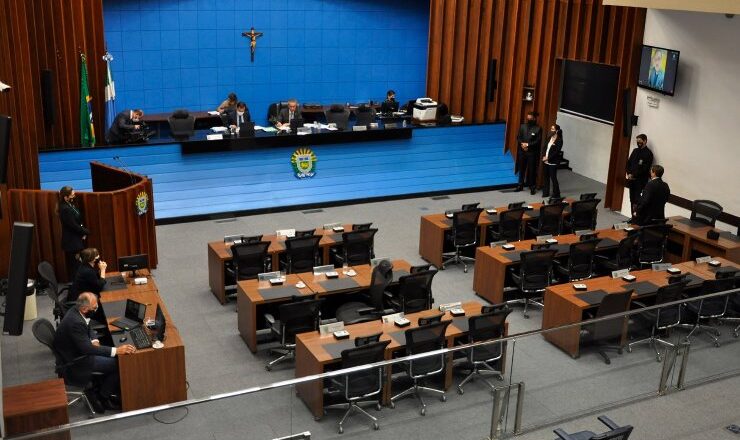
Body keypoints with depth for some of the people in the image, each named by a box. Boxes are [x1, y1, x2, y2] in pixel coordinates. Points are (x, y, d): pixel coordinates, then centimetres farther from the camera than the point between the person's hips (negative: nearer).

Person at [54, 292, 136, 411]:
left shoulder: (76, 311, -3)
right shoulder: (75, 322, -32)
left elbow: (89, 329, 15)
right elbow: (87, 349, -32)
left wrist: (94, 341, -6)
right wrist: (116, 351, -34)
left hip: (77, 351, 9)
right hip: (74, 362, -9)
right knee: (118, 363, -10)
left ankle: (103, 391, 17)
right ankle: (102, 397, 7)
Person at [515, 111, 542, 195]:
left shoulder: (538, 129, -7)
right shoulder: (522, 126, 5)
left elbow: (538, 141, -10)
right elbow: (518, 137, 7)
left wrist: (527, 144, -16)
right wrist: (522, 144, -11)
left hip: (532, 153, -4)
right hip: (522, 151, 4)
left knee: (531, 170, 1)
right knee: (521, 169, 12)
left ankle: (532, 187, 10)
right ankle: (520, 185, 24)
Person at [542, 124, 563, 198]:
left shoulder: (559, 140, -12)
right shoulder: (550, 138, 9)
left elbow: (556, 152, -16)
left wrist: (548, 158, -17)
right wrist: (544, 156, -4)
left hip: (553, 162, -7)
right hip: (546, 161, 7)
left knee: (553, 178, -1)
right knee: (546, 177, 12)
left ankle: (556, 194, 11)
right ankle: (546, 192, 21)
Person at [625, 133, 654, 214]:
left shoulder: (648, 153, -7)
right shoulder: (635, 151, 15)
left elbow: (644, 168, -14)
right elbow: (628, 162, 15)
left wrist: (633, 175, -14)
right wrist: (629, 173, -1)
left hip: (640, 180, -7)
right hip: (632, 179, 7)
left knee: (637, 200, -13)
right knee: (632, 199, 8)